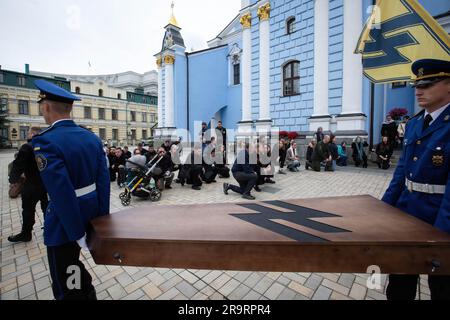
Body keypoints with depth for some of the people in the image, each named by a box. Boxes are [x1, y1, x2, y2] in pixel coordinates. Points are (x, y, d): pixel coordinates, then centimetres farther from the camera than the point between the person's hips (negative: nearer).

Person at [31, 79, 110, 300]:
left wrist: (79, 235, -16)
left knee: (67, 289, 14)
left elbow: (62, 194, -25)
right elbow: (104, 180, -2)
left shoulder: (45, 141, -22)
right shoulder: (92, 137, 0)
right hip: (91, 215, 7)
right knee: (71, 265, 32)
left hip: (65, 224, -7)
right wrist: (102, 219, 5)